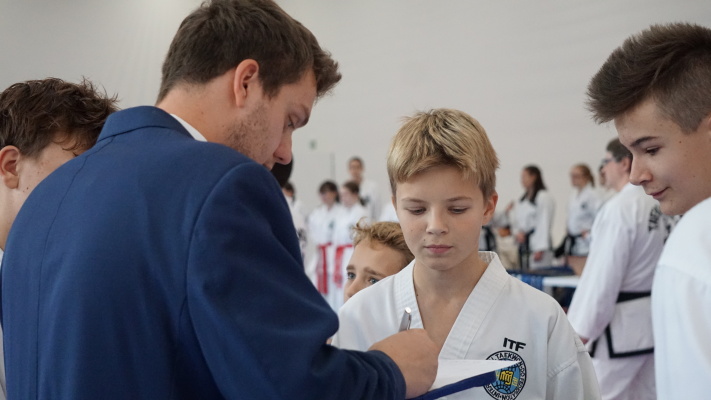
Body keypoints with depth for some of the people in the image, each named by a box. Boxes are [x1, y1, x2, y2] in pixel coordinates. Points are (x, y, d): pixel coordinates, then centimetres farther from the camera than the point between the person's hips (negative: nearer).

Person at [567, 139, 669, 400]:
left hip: (621, 324, -9)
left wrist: (582, 331, -15)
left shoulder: (620, 207, -19)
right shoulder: (654, 204, 9)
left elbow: (604, 275, -20)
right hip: (651, 319, 9)